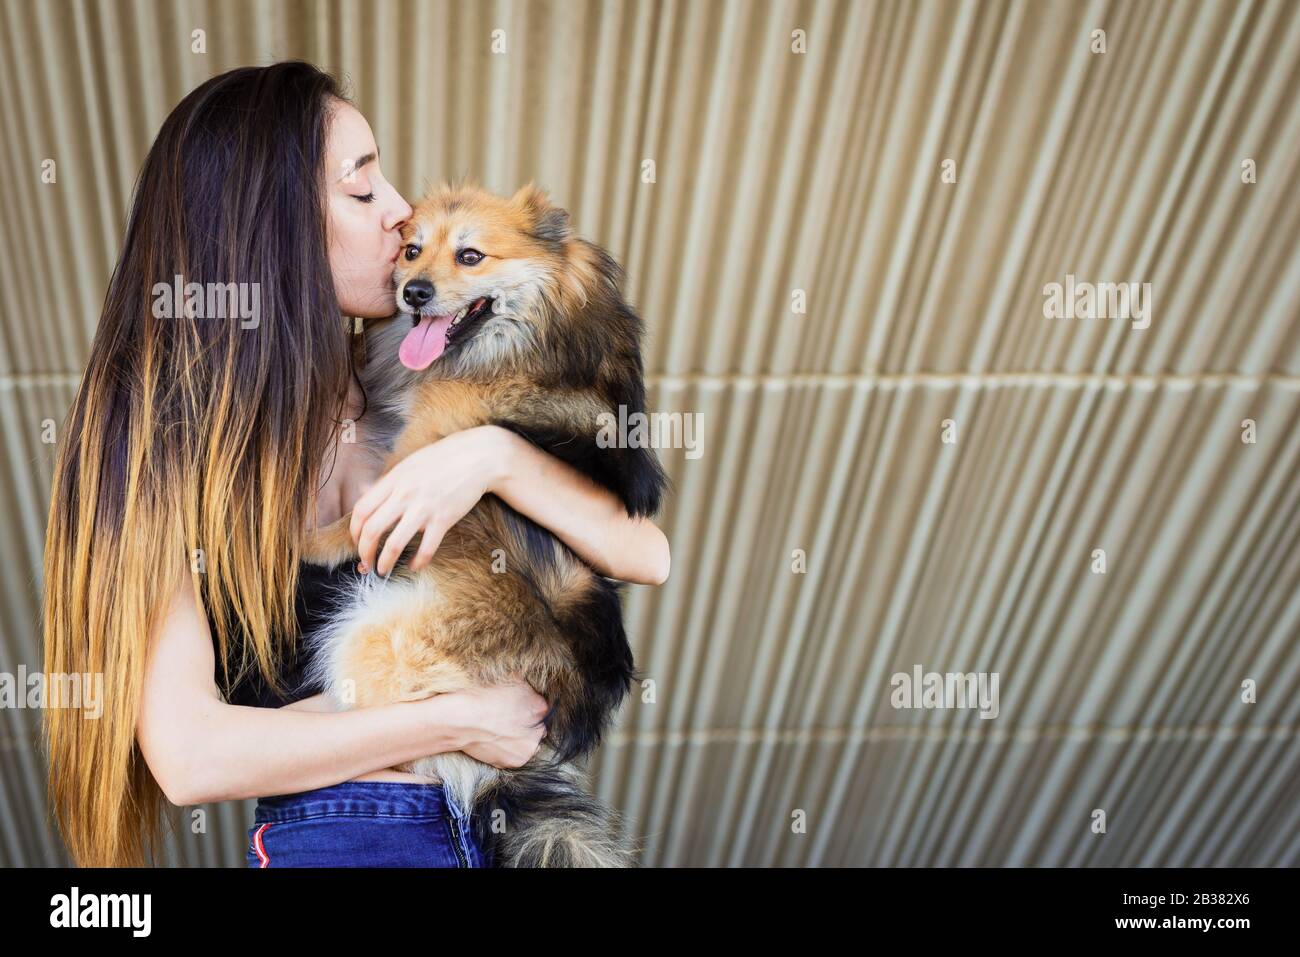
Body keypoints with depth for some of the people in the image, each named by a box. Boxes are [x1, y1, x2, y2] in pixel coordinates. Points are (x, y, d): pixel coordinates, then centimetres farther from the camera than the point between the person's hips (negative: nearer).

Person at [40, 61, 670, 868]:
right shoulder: (174, 437, -11)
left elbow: (647, 556, -6)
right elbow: (188, 751, -20)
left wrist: (495, 455, -21)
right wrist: (459, 723, -18)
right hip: (340, 833, -4)